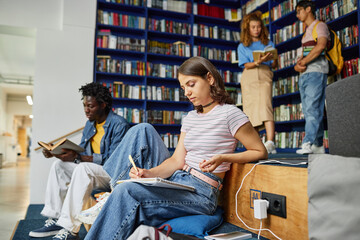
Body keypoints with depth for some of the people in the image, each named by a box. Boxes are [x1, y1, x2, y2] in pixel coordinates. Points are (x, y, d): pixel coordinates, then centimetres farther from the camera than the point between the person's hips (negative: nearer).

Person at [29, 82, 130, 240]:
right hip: (89, 170, 9)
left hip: (114, 174, -9)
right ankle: (55, 220, -5)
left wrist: (77, 157, -28)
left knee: (83, 168, -33)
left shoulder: (119, 125, -16)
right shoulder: (90, 123, 12)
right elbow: (81, 151, 13)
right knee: (59, 165, -4)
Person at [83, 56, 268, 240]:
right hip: (176, 181, 7)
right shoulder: (190, 117, 14)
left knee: (126, 192, -26)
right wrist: (149, 173, -12)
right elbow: (177, 160, 6)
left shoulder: (229, 113, -7)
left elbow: (260, 152, -4)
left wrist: (223, 158, -18)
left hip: (201, 194, -7)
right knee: (143, 130, -3)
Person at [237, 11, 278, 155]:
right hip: (249, 79, 1)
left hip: (264, 77, 0)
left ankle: (270, 142, -29)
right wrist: (258, 62, -17)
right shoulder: (242, 46, 14)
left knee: (266, 106, -19)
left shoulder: (268, 44, 17)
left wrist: (273, 59, -12)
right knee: (251, 110, -3)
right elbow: (246, 65, 1)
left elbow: (274, 65, 11)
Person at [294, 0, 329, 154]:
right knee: (309, 111, 3)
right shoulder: (306, 32, 28)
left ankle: (308, 143, -24)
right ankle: (318, 146, 5)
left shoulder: (320, 25, 3)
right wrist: (297, 65, 3)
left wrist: (304, 62, -13)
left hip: (316, 72, -9)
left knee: (312, 108, -18)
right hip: (304, 74, 9)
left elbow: (321, 45, -16)